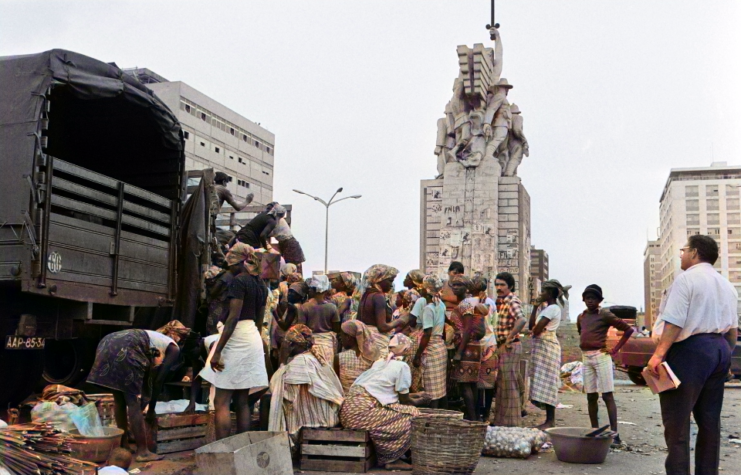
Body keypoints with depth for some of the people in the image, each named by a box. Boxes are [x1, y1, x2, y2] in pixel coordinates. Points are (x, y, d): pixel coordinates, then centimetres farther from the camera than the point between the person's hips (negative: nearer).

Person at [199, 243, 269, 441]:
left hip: (237, 339, -9)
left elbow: (233, 318, -18)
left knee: (221, 402, -6)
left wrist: (217, 351, -18)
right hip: (254, 339, 9)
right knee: (242, 402, 10)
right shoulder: (261, 285, 14)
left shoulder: (239, 281, -11)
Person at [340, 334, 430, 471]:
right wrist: (420, 401, 23)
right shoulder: (401, 366, -3)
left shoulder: (379, 363, 21)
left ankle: (386, 458, 20)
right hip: (363, 412, -9)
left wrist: (415, 395, 41)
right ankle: (391, 459, 1)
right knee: (411, 414, -5)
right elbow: (404, 400, 4)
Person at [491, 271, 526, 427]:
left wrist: (508, 340, -27)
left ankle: (510, 422, 3)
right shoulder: (502, 301, 14)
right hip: (503, 346, 10)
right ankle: (501, 420, 29)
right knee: (502, 383, 17)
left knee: (509, 384, -4)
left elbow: (521, 320, -33)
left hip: (510, 347, -10)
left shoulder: (512, 301, -15)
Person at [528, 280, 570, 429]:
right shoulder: (545, 308, 16)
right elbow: (531, 326, 12)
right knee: (544, 384, 9)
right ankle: (550, 419, 13)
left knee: (547, 383, -8)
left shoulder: (552, 309, -14)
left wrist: (534, 330, 3)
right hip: (541, 346, 10)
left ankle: (550, 421, -6)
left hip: (547, 347, -10)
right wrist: (535, 307, 8)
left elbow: (536, 330, -19)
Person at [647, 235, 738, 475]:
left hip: (690, 349, -8)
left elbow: (674, 322, -18)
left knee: (677, 418, -4)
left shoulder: (686, 279, -10)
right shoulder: (726, 285, 15)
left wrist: (659, 354, -18)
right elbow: (733, 327, 16)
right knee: (709, 419, 13)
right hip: (720, 351, 8)